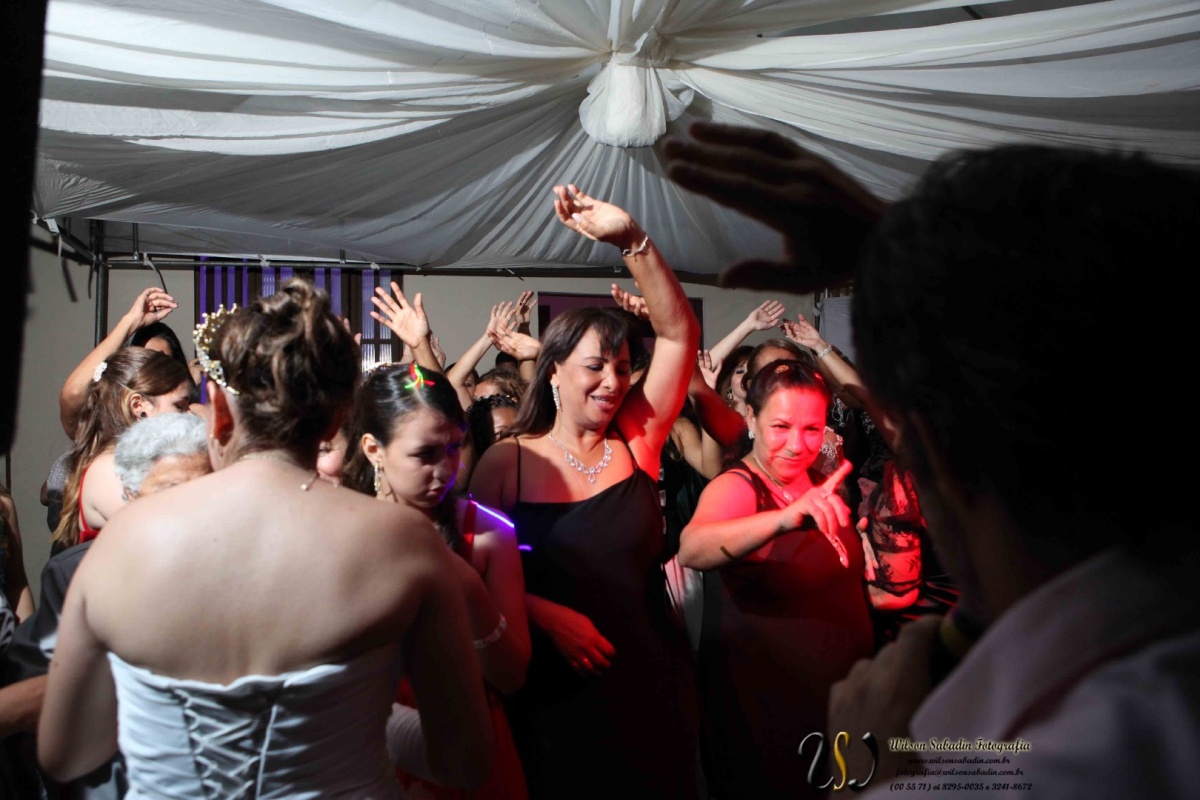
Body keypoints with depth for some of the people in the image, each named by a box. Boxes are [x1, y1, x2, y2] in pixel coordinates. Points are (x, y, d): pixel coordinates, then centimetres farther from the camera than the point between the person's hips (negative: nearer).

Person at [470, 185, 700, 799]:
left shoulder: (635, 442, -2)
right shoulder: (508, 460, -4)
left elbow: (679, 334, -10)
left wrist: (632, 241, -20)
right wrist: (545, 614, -16)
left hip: (650, 683, 2)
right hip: (554, 695, -1)